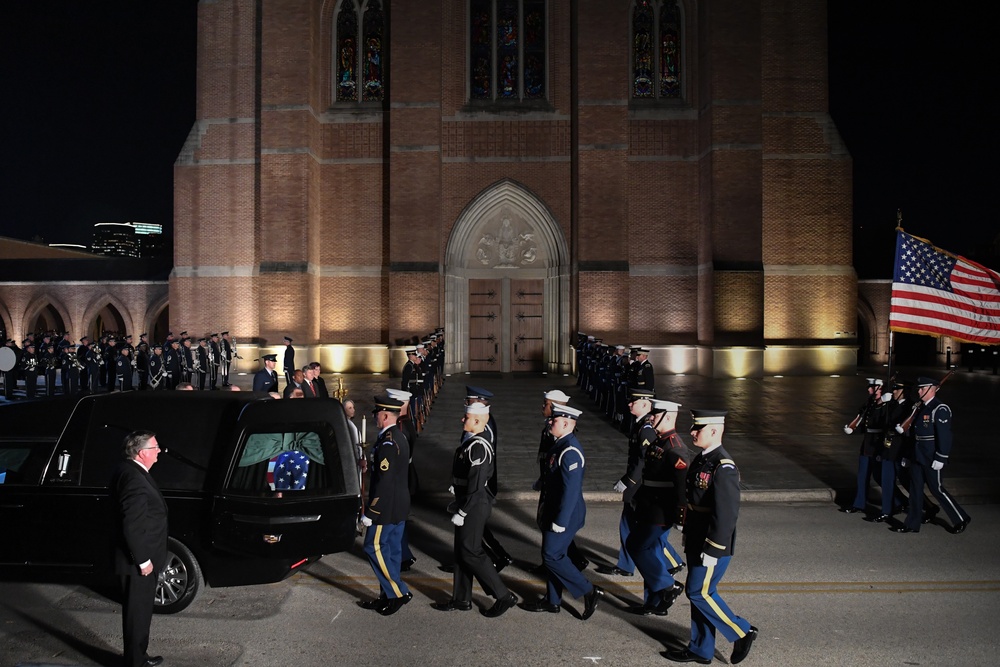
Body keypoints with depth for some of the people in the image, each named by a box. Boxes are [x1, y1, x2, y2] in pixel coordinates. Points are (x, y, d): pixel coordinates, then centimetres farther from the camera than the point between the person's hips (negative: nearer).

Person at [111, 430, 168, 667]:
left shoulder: (129, 470, 5)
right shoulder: (135, 480, -27)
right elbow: (132, 527, -27)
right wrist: (143, 560, -19)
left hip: (140, 557, 10)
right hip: (138, 562, -10)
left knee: (140, 611, 22)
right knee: (137, 612, 5)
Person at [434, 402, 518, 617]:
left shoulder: (479, 447, -22)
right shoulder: (470, 442, 9)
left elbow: (476, 485, -25)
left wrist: (461, 512, -21)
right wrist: (458, 503, 20)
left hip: (474, 506, -10)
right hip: (467, 503, 10)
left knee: (471, 552, -2)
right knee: (462, 551, 16)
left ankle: (504, 596, 7)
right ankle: (461, 599, 28)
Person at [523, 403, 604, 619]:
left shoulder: (570, 451, -25)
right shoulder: (560, 444, 6)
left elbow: (571, 490, -26)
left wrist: (560, 521, -23)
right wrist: (545, 509, 21)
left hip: (564, 514, -10)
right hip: (554, 511, 10)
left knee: (552, 556, -2)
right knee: (553, 555, 16)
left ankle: (589, 591, 8)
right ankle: (552, 601, 28)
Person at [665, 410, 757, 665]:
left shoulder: (724, 469, -23)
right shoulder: (701, 459, 7)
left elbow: (726, 515, -24)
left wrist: (713, 551, -22)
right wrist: (687, 535, 20)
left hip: (714, 547, -9)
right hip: (696, 543, 9)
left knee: (700, 592, -1)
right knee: (699, 593, 15)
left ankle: (742, 632, 17)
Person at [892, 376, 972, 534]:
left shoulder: (940, 409, -15)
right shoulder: (920, 407, 12)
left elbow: (944, 435, -20)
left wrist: (940, 458, -22)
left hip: (931, 458, -8)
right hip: (918, 456, 8)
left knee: (936, 488, 1)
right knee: (915, 488, 9)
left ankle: (961, 519, 20)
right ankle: (912, 524, 15)